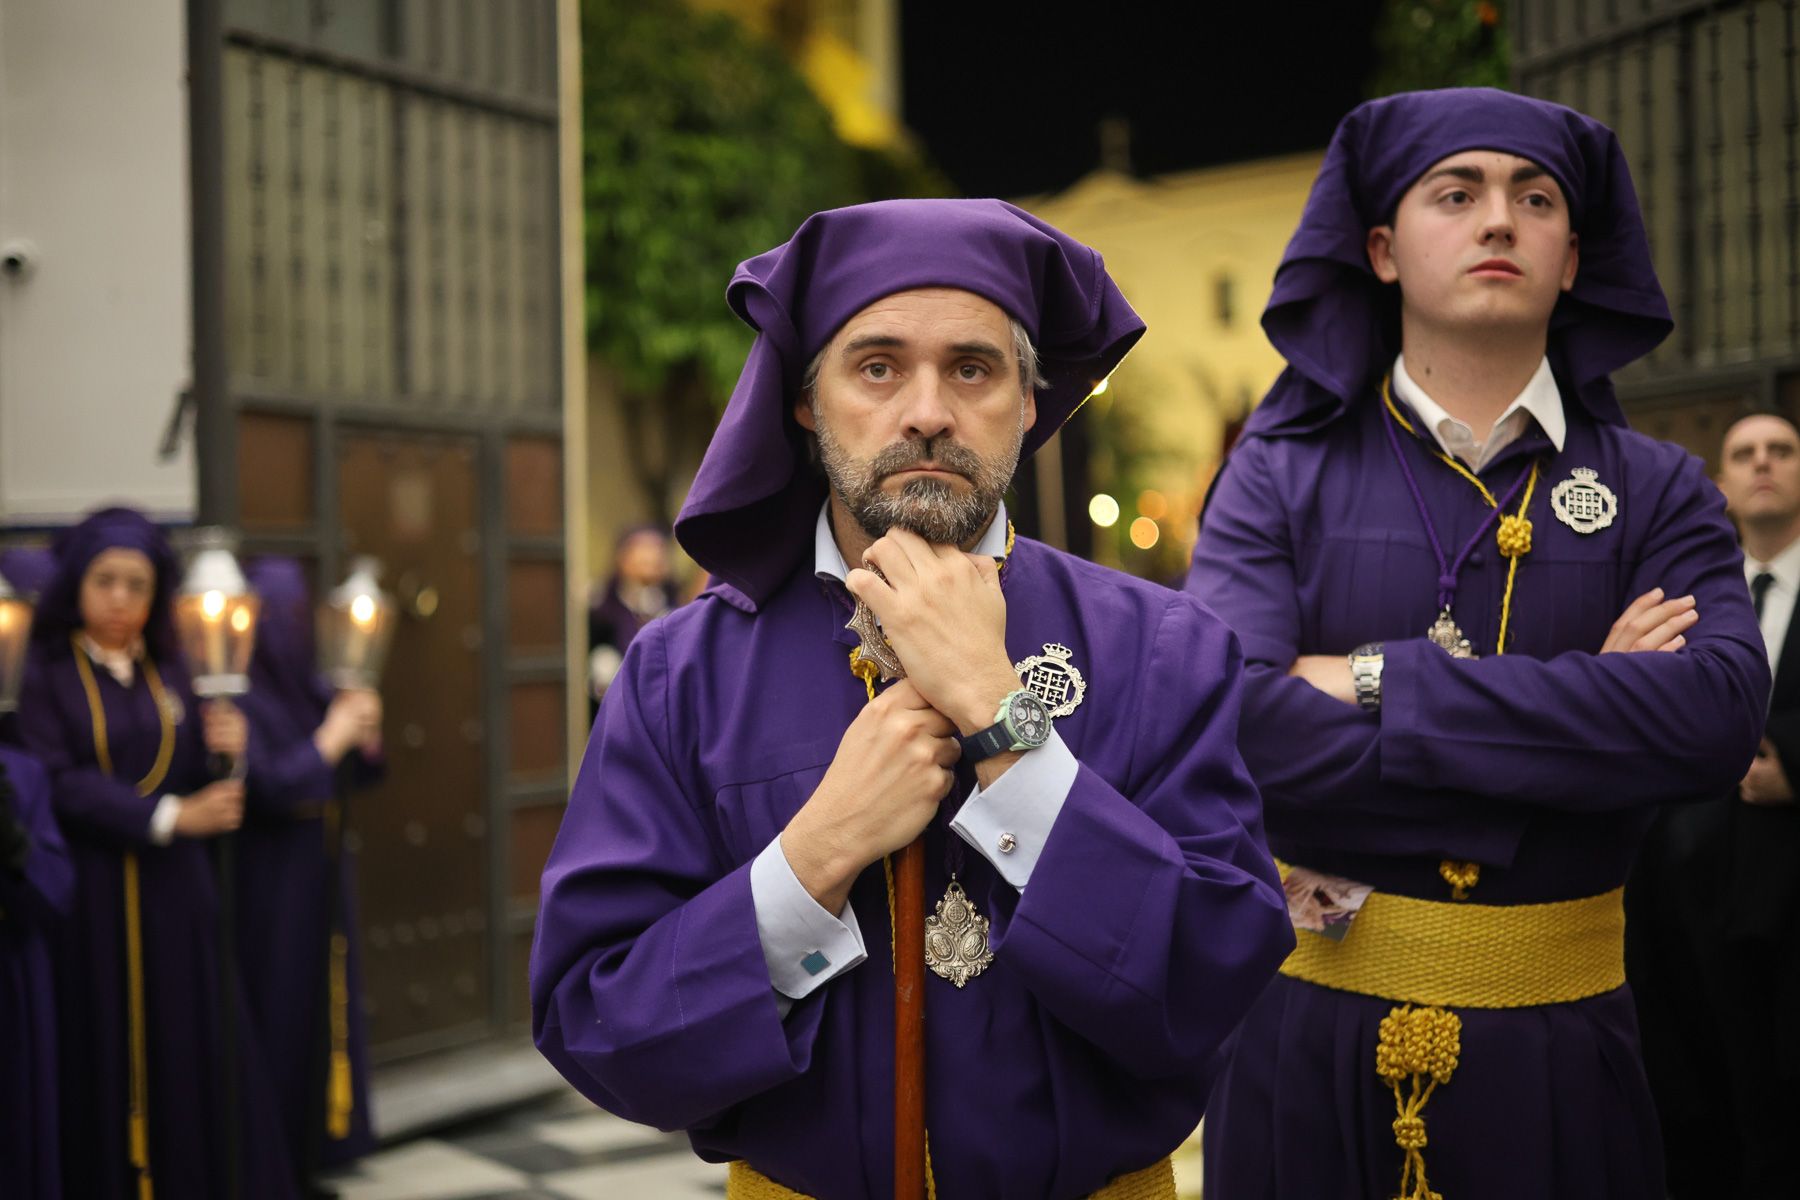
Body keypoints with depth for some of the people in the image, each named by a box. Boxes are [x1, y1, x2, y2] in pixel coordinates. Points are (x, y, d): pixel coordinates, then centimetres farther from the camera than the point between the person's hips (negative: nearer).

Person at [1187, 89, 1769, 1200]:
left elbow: (1718, 713, -18)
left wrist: (1377, 683, -19)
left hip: (1559, 1033, 1)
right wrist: (1573, 714, -16)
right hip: (1313, 1020, -1)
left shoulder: (1656, 492, 1)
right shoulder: (1282, 476, -3)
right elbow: (1232, 721, -19)